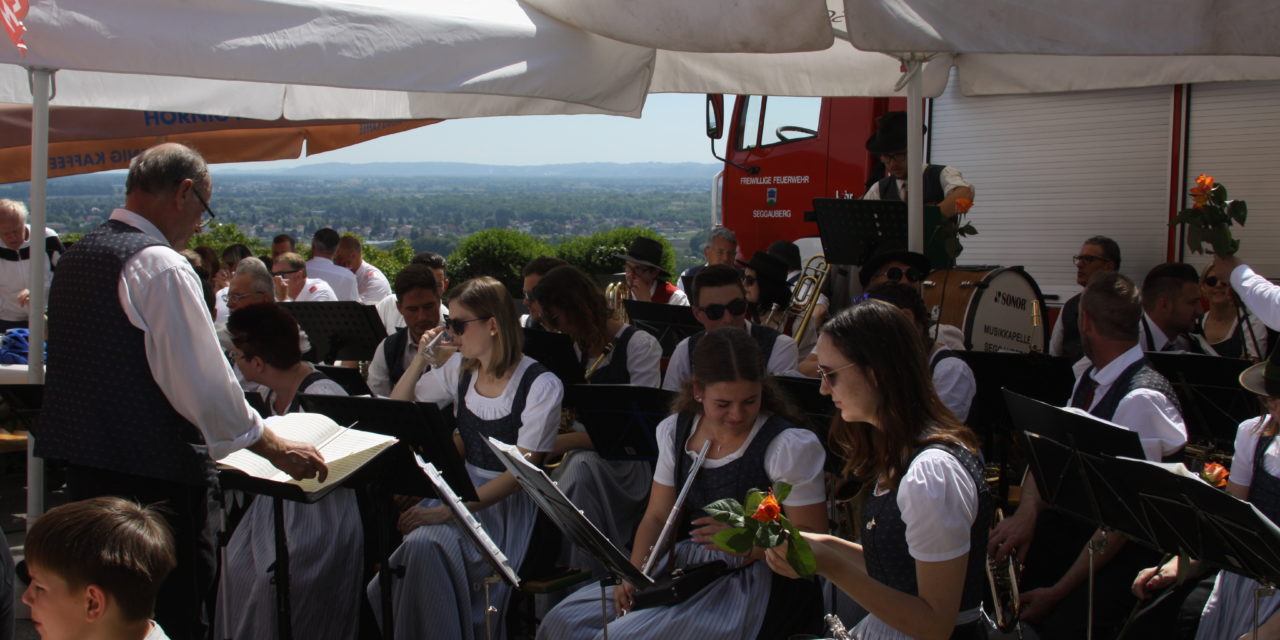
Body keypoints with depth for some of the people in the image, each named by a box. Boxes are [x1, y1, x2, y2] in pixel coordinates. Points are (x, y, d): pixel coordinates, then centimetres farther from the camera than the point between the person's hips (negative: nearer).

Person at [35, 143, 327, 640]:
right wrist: (275, 449, -9)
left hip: (83, 464, 9)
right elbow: (204, 383, -19)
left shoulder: (77, 256, 12)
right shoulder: (160, 266, -16)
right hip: (155, 475, -9)